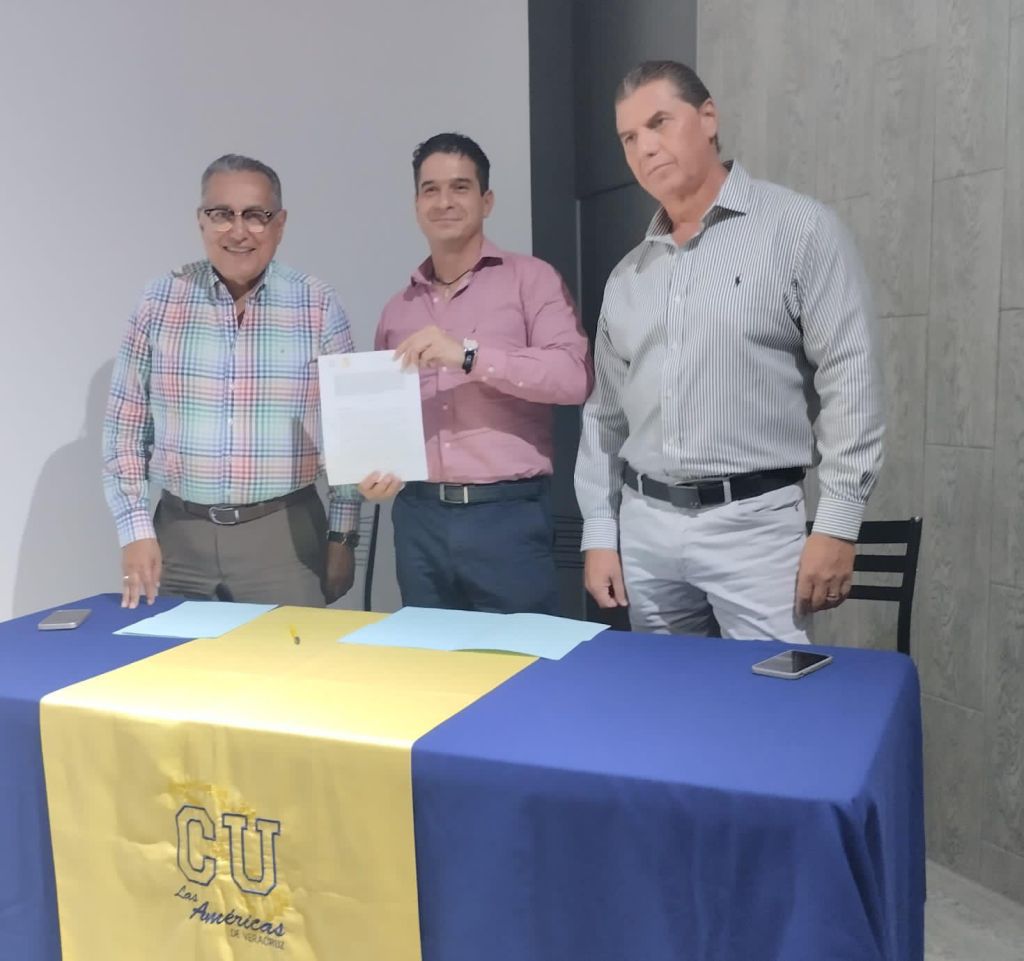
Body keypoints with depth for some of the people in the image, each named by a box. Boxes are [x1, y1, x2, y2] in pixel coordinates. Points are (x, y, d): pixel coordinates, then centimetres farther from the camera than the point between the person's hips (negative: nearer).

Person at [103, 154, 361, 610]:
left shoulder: (319, 306, -2)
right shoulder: (159, 301, 1)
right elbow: (125, 427, 5)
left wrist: (342, 536, -1)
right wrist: (136, 530, -2)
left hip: (285, 535, -1)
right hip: (179, 532, 2)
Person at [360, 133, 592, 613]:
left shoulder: (529, 278, 1)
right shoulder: (398, 308, 14)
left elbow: (575, 376, -12)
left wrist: (468, 354, -19)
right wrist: (374, 470, -2)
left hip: (508, 515, -4)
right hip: (419, 517, 4)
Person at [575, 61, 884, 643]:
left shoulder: (799, 228, -3)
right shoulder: (628, 277, 13)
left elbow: (850, 381, -8)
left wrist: (837, 525, -13)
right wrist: (599, 533, 9)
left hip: (753, 522, -5)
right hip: (643, 527, 5)